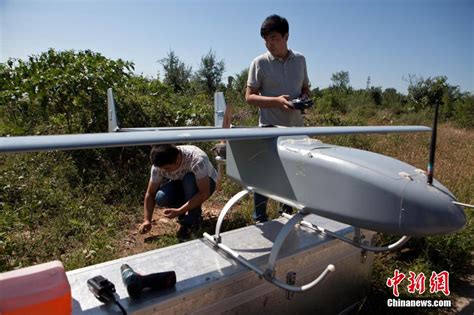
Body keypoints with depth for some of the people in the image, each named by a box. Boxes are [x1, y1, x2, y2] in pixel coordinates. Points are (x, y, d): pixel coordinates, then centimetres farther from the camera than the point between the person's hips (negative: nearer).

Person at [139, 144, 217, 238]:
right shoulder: (159, 164, -22)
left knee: (189, 179, -37)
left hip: (206, 183, -3)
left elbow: (204, 193, -36)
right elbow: (150, 193, -13)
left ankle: (193, 217, -16)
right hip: (179, 184, 4)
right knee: (160, 198, -26)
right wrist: (147, 220, -23)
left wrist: (179, 211, -39)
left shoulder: (197, 160, -37)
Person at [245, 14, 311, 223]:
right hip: (270, 127, -4)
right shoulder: (260, 63, -4)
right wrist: (277, 101, -19)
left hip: (296, 127, 4)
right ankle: (259, 218, 14)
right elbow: (250, 96, -6)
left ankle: (287, 213, 31)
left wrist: (304, 98, -5)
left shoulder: (300, 60, 8)